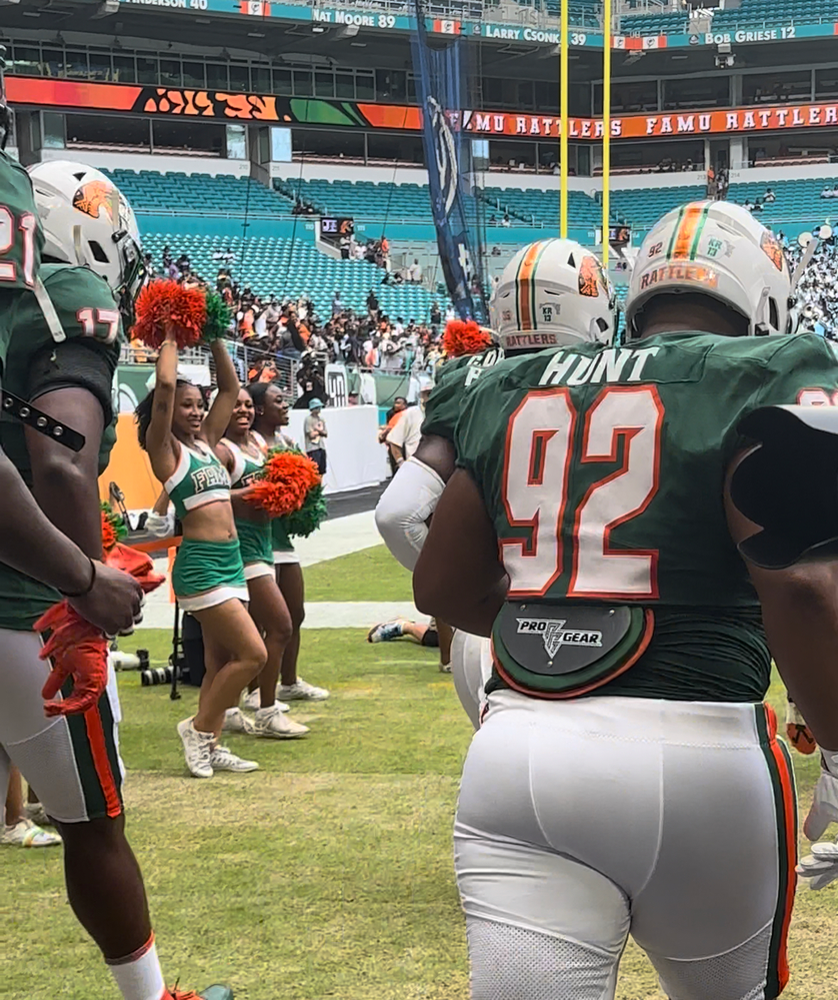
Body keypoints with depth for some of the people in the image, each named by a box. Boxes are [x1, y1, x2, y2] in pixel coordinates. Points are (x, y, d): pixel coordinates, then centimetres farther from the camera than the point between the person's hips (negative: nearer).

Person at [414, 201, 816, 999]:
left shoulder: (508, 392, 13)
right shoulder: (766, 381, -2)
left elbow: (443, 588, 17)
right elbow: (800, 593, -15)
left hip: (518, 752, 4)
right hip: (695, 750, -3)